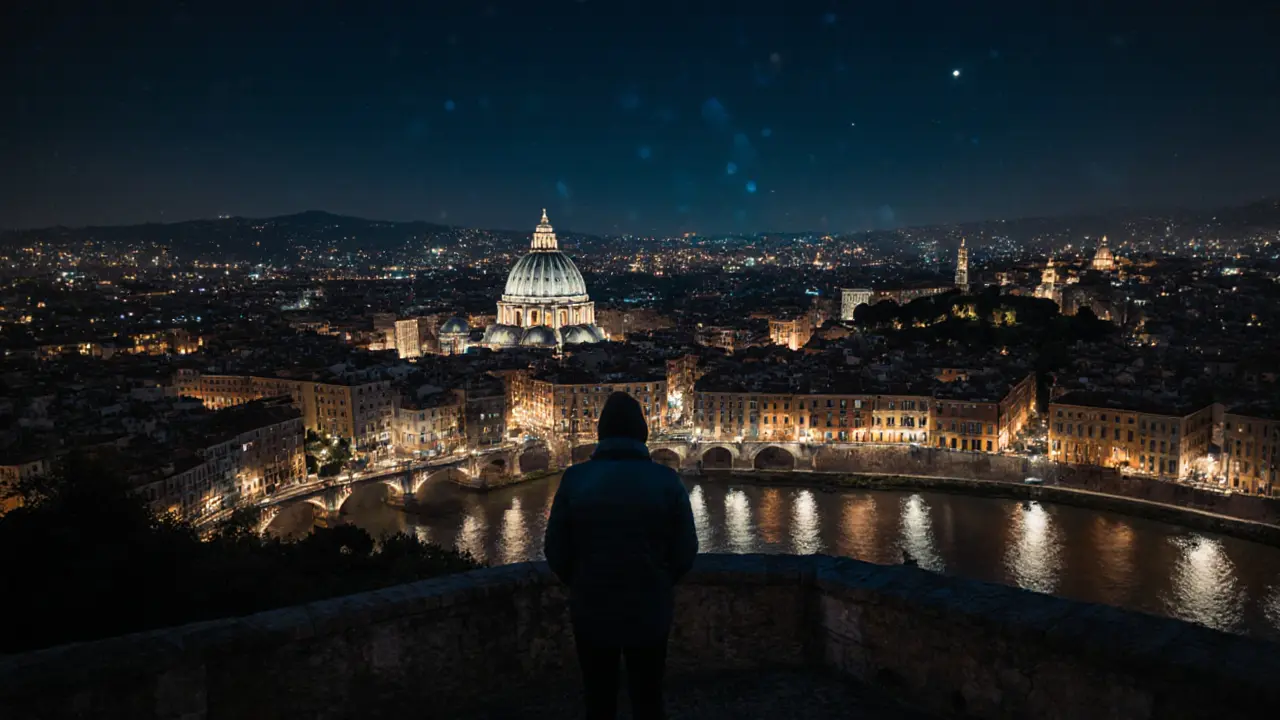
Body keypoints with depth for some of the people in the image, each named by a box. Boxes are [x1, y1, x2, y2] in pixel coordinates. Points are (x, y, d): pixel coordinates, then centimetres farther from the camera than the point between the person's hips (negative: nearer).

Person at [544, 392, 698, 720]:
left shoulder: (575, 479, -12)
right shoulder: (666, 481, -12)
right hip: (649, 611, 0)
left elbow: (557, 552, -8)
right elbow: (685, 552, -8)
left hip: (592, 610, 1)